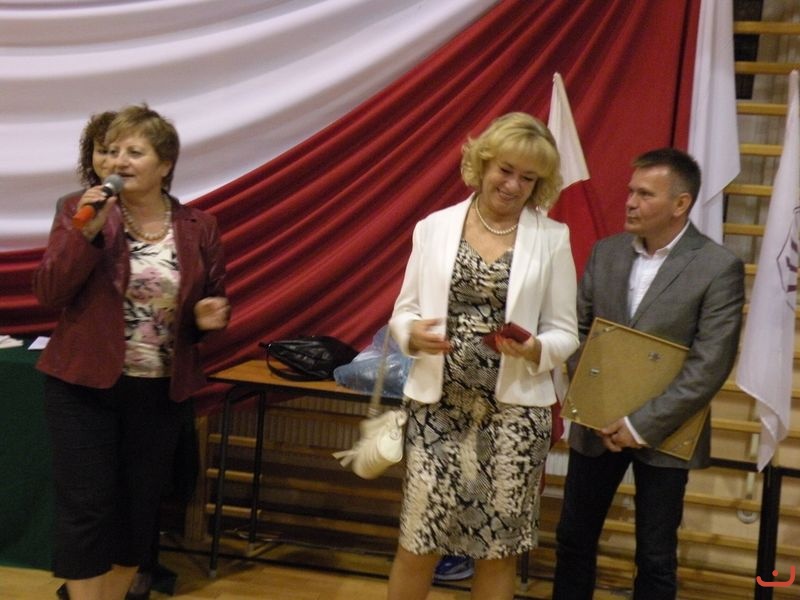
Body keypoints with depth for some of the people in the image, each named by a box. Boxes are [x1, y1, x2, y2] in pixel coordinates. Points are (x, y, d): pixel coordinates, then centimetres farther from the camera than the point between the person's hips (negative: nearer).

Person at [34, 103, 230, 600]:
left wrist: (210, 315, -12)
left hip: (162, 391, 3)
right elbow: (48, 292, -11)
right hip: (84, 384, -2)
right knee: (85, 507, -2)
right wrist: (86, 232, -22)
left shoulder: (198, 227, 2)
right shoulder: (81, 210, -3)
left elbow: (214, 303, 12)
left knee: (140, 506, 12)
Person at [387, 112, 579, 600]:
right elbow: (404, 310, 6)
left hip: (515, 409, 0)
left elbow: (565, 333, 2)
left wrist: (535, 349, -19)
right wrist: (414, 333, -16)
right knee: (419, 539, 3)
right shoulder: (435, 227, 3)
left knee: (499, 546, 9)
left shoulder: (553, 239, 1)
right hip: (439, 404, 0)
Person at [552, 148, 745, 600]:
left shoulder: (719, 267, -11)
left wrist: (643, 424, -18)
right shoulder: (605, 253, 3)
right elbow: (577, 331, 6)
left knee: (656, 557, 9)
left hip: (663, 435, -4)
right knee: (574, 538, 13)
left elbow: (709, 365, -15)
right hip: (596, 424, 4)